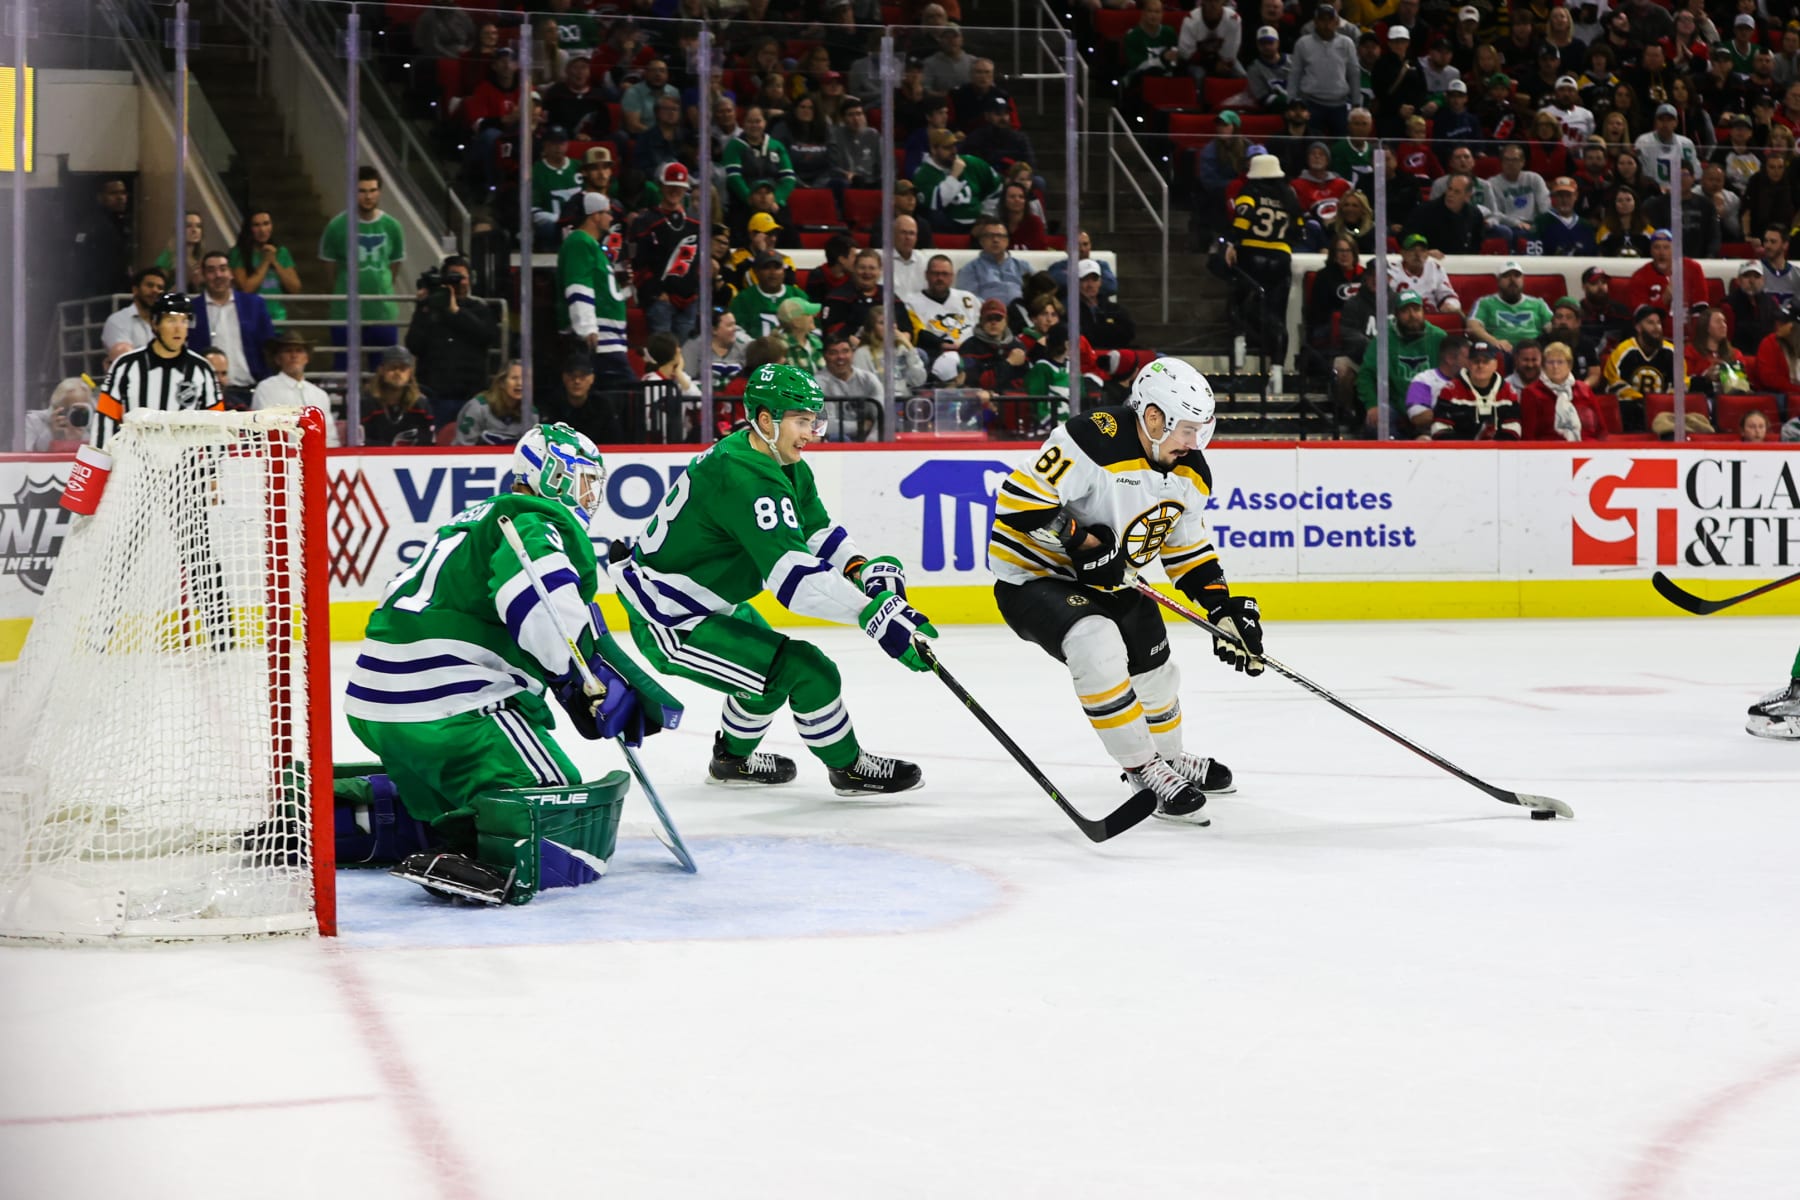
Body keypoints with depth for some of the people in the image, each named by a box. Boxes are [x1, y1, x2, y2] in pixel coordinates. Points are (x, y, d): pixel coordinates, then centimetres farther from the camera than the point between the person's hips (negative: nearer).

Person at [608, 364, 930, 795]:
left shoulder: (785, 465, 4)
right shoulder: (744, 478, -30)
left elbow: (817, 530, 9)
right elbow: (792, 573, -37)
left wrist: (863, 570, -11)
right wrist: (873, 613, -40)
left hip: (708, 604, 11)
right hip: (670, 624, -11)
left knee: (769, 663, 31)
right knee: (806, 672, -14)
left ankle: (733, 757, 50)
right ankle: (849, 768, 6)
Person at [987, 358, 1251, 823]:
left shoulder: (1190, 474, -4)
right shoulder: (1094, 441, -31)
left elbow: (1188, 548, 9)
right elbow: (1019, 499, -30)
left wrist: (1225, 608, -2)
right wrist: (1082, 541, -31)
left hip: (1108, 577, 9)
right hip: (1032, 573, -8)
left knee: (1153, 669, 18)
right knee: (1100, 648, -31)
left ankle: (1170, 758, 49)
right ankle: (1147, 771, -17)